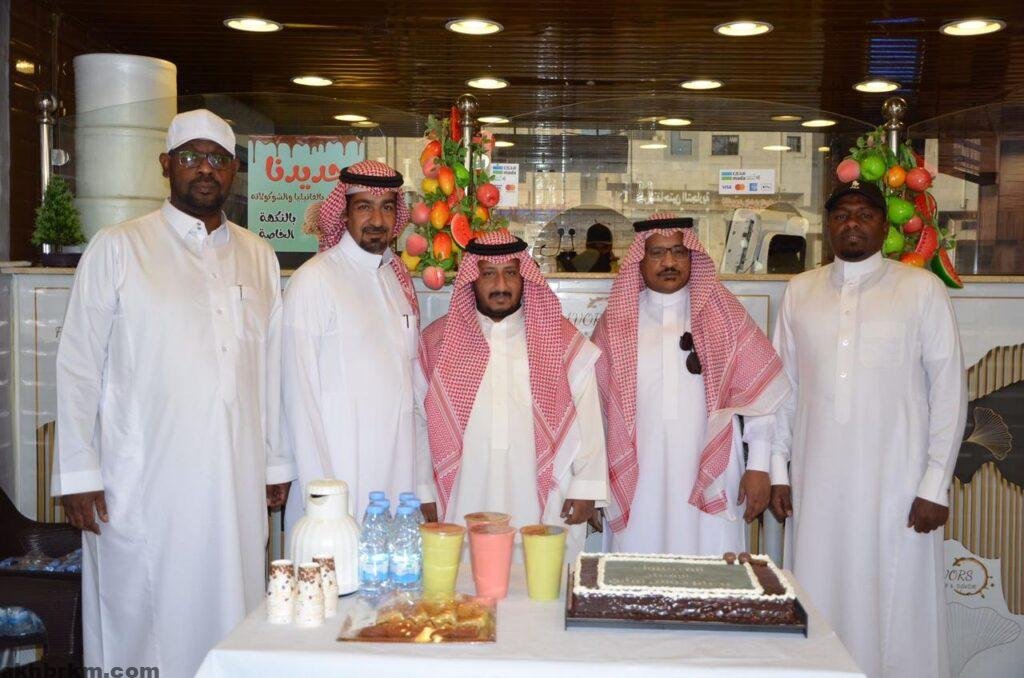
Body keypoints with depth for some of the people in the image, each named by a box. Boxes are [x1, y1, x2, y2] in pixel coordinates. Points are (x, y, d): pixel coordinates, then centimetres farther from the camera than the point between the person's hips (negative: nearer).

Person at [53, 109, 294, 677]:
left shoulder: (258, 256, 11)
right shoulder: (117, 248, 0)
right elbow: (77, 365, -1)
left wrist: (278, 462, 12)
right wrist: (77, 474, -5)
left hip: (237, 483, 3)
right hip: (143, 486, -3)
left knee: (230, 620, 9)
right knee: (139, 629, 5)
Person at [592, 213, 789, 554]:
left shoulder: (724, 314, 5)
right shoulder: (616, 321, 7)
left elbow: (759, 391, 3)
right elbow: (595, 403, 9)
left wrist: (758, 467, -1)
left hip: (711, 481, 0)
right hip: (639, 484, 1)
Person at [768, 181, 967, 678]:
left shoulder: (922, 288, 0)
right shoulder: (800, 290, 9)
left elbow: (949, 391, -1)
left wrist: (935, 485, -5)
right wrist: (777, 470, 6)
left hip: (895, 484, -2)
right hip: (815, 483, 3)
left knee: (896, 609, 2)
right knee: (818, 605, 7)